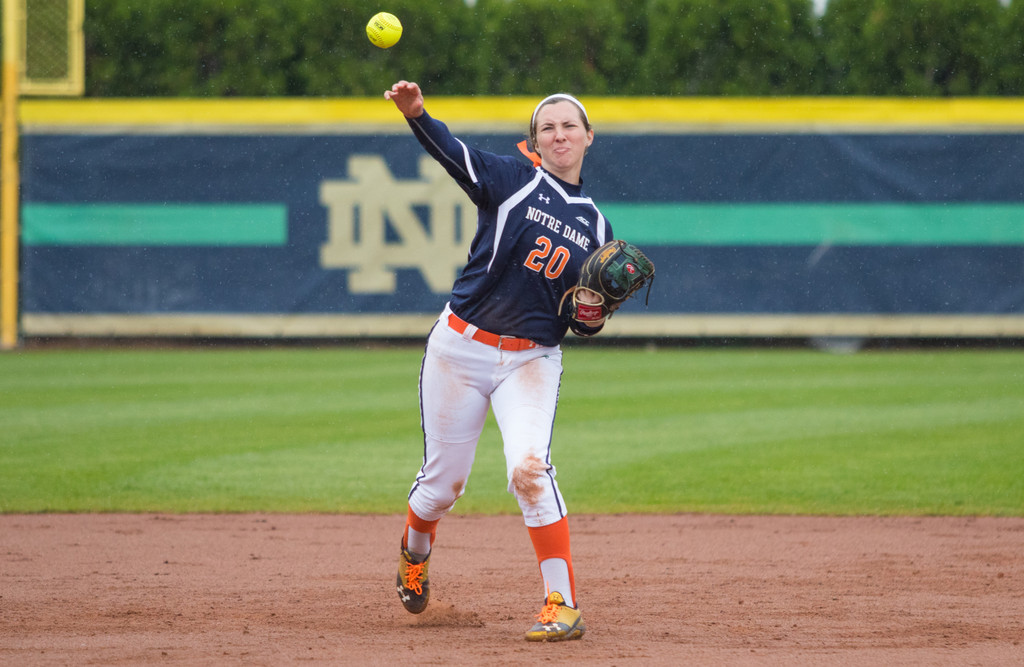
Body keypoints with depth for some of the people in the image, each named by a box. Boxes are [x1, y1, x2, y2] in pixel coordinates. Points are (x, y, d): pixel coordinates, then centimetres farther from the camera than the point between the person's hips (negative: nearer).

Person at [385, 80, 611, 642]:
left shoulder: (594, 226, 9)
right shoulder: (511, 179, 0)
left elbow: (585, 325, 12)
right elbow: (452, 151, -20)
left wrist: (593, 312, -12)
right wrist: (416, 113, -41)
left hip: (533, 359, 1)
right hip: (462, 345, -1)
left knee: (529, 468, -23)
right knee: (443, 479, 8)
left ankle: (563, 604, -21)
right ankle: (414, 555, 42)